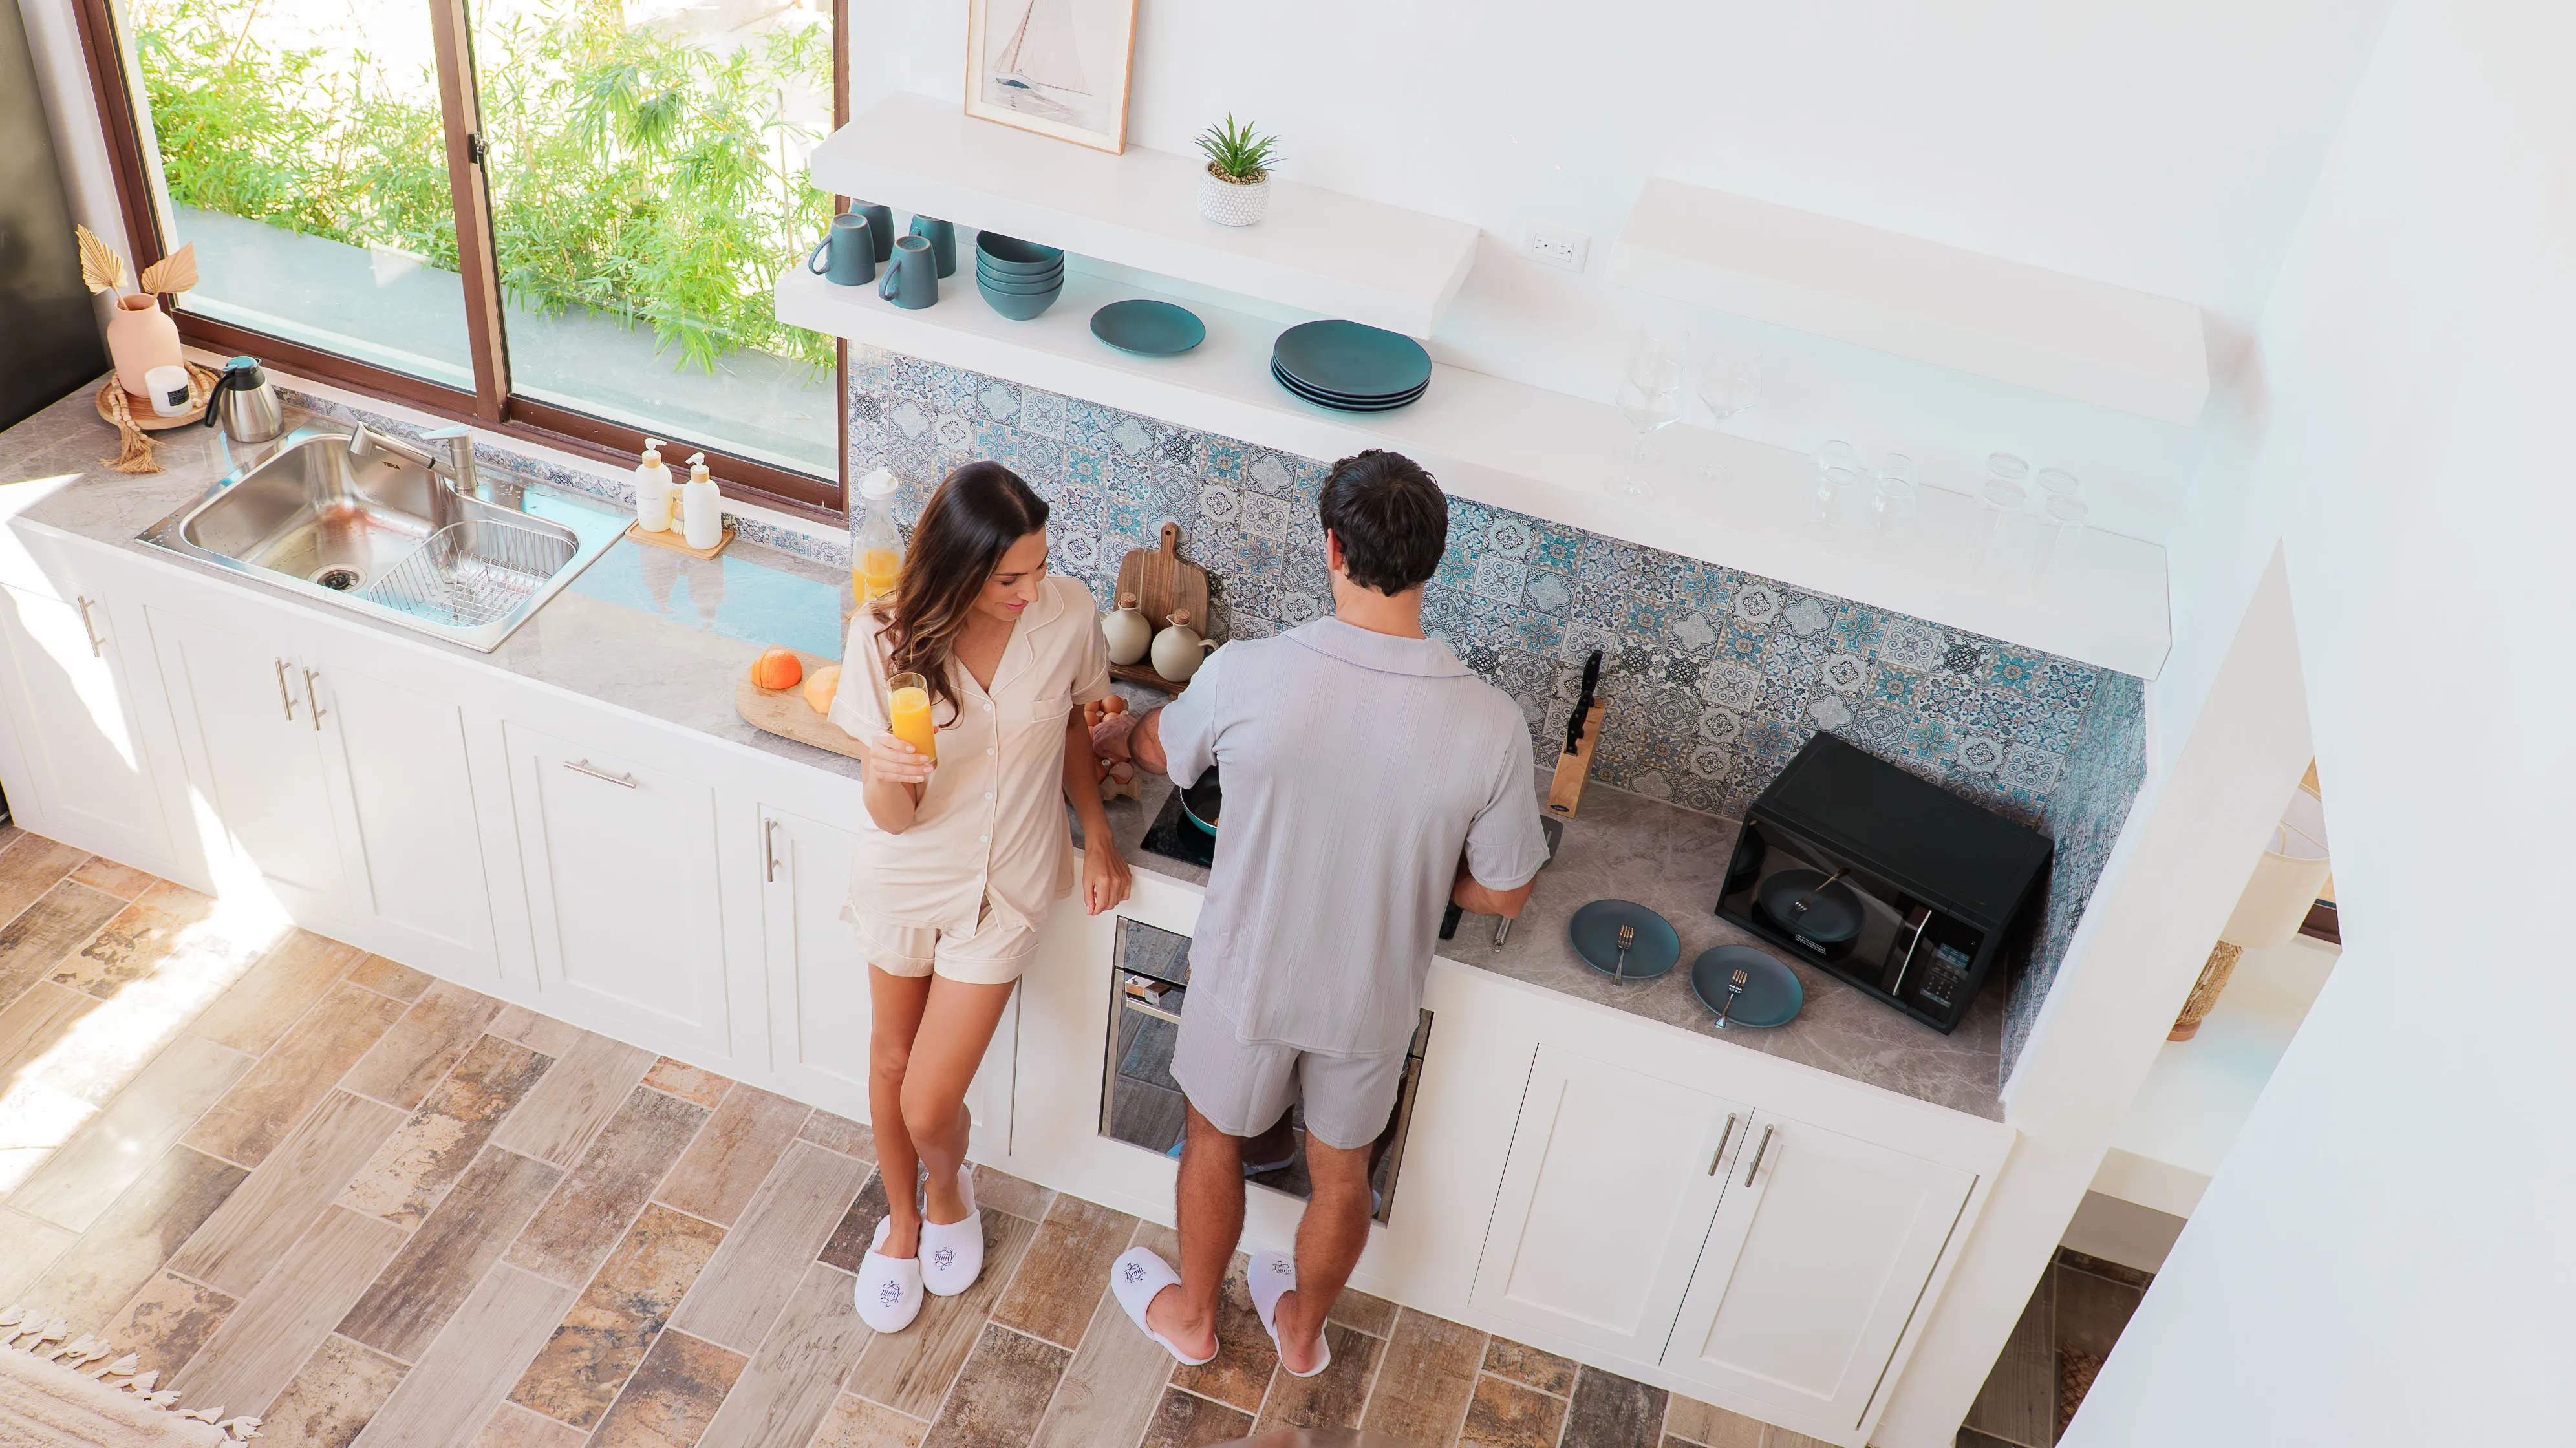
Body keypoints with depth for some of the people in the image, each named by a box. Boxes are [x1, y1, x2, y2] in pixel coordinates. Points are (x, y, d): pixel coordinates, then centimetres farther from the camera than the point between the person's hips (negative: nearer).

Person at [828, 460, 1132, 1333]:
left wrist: (1098, 836, -3)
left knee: (928, 1108, 2)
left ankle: (949, 1193, 40)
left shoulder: (1068, 617, -21)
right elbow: (892, 816, -21)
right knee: (891, 1061, 22)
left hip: (1003, 889, 0)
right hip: (905, 879, 1)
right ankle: (903, 1220, 51)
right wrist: (888, 774, -43)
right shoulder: (885, 639, -24)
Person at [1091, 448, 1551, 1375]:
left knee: (1215, 1139, 28)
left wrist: (1117, 733, 22)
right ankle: (1301, 1330, 53)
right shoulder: (1490, 724, -25)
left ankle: (1191, 1316, 51)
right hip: (1372, 999, 1)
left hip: (1247, 977, -1)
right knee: (1340, 1168, 28)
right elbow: (1502, 894, -11)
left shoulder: (1246, 676, -27)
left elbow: (1163, 750, -3)